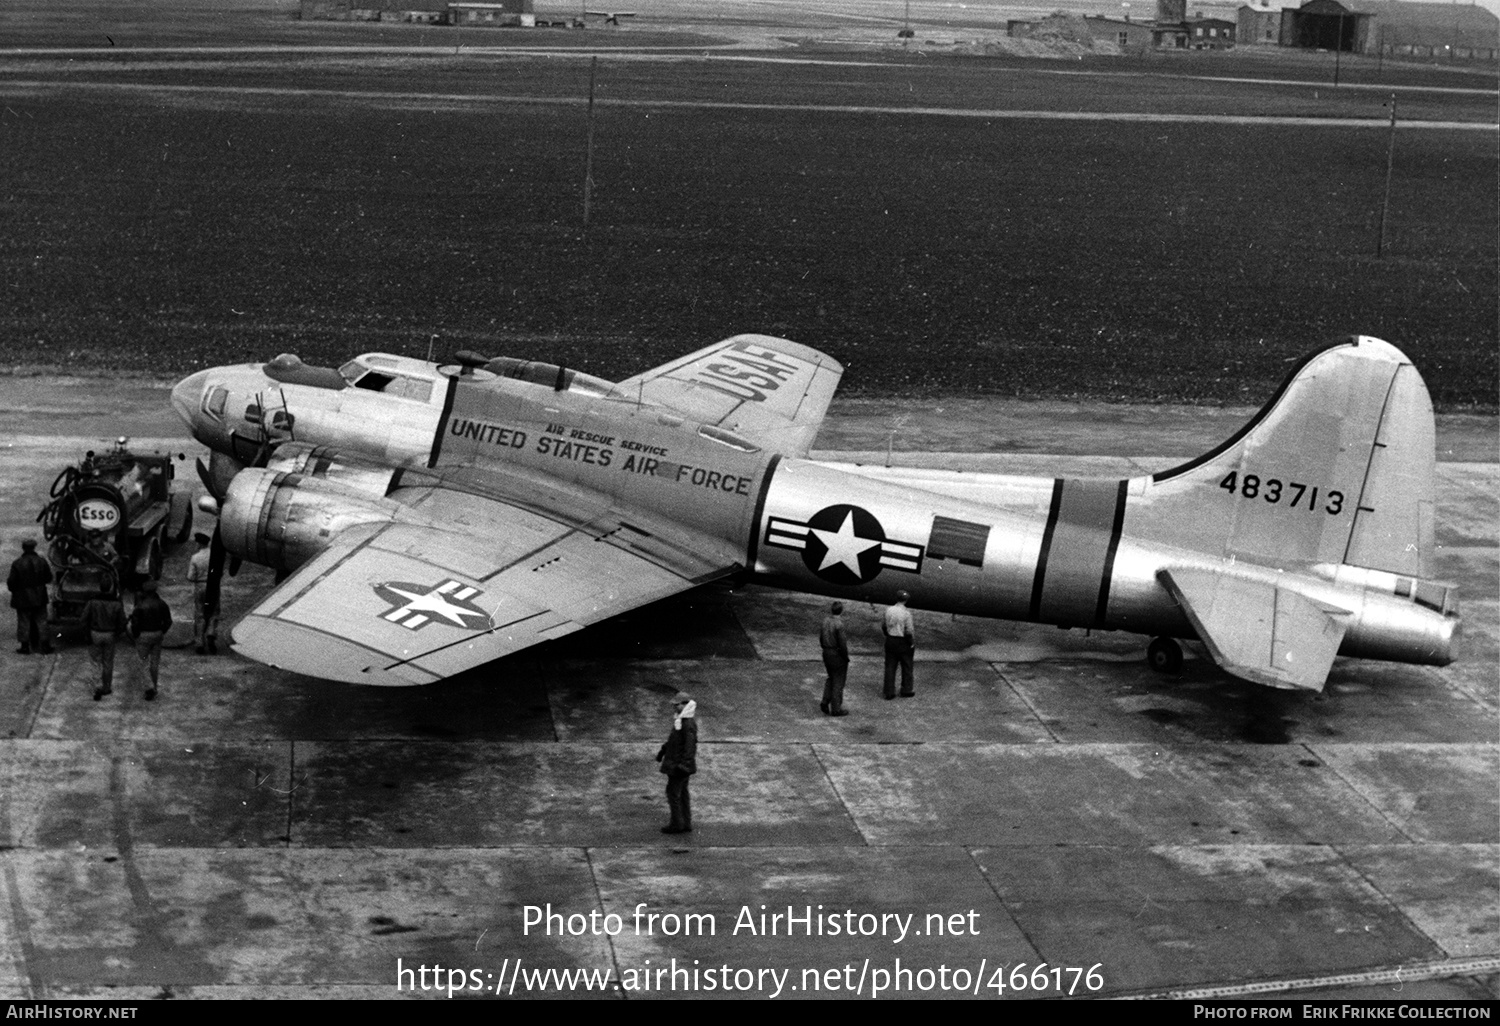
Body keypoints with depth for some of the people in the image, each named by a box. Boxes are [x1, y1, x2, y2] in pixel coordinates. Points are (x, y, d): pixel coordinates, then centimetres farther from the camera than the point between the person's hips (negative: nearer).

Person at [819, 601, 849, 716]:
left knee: (831, 679, 23)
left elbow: (821, 637, 9)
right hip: (838, 655, -7)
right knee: (838, 682, 5)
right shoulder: (839, 624, -23)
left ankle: (825, 702, 13)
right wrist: (846, 657, -7)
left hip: (826, 654, 7)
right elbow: (842, 644, -22)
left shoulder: (825, 620, 0)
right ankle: (836, 709, 12)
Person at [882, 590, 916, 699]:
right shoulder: (906, 613, -18)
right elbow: (909, 631, -18)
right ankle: (906, 690, 22)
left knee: (890, 667, 9)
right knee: (906, 667, 13)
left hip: (890, 641, 4)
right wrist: (912, 643, -5)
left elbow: (883, 626, 7)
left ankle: (889, 691, 10)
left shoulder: (888, 611, -3)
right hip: (903, 642, -4)